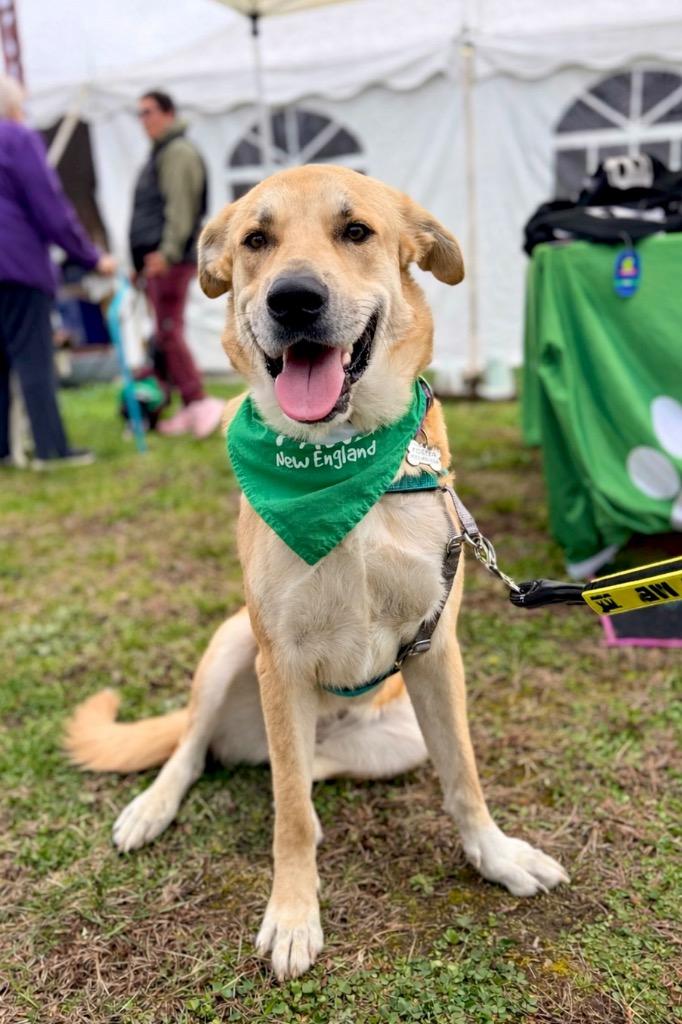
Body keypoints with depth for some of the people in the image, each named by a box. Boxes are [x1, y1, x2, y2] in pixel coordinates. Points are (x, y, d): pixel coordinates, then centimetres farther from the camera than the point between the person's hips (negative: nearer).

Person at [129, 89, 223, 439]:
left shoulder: (178, 152, -6)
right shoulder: (160, 153, 24)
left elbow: (181, 208, -19)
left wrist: (168, 251, -27)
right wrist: (146, 257, 22)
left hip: (171, 261, -10)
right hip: (156, 261, 10)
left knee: (169, 332, -16)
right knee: (167, 334, 9)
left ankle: (200, 401, -17)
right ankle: (191, 409, 11)